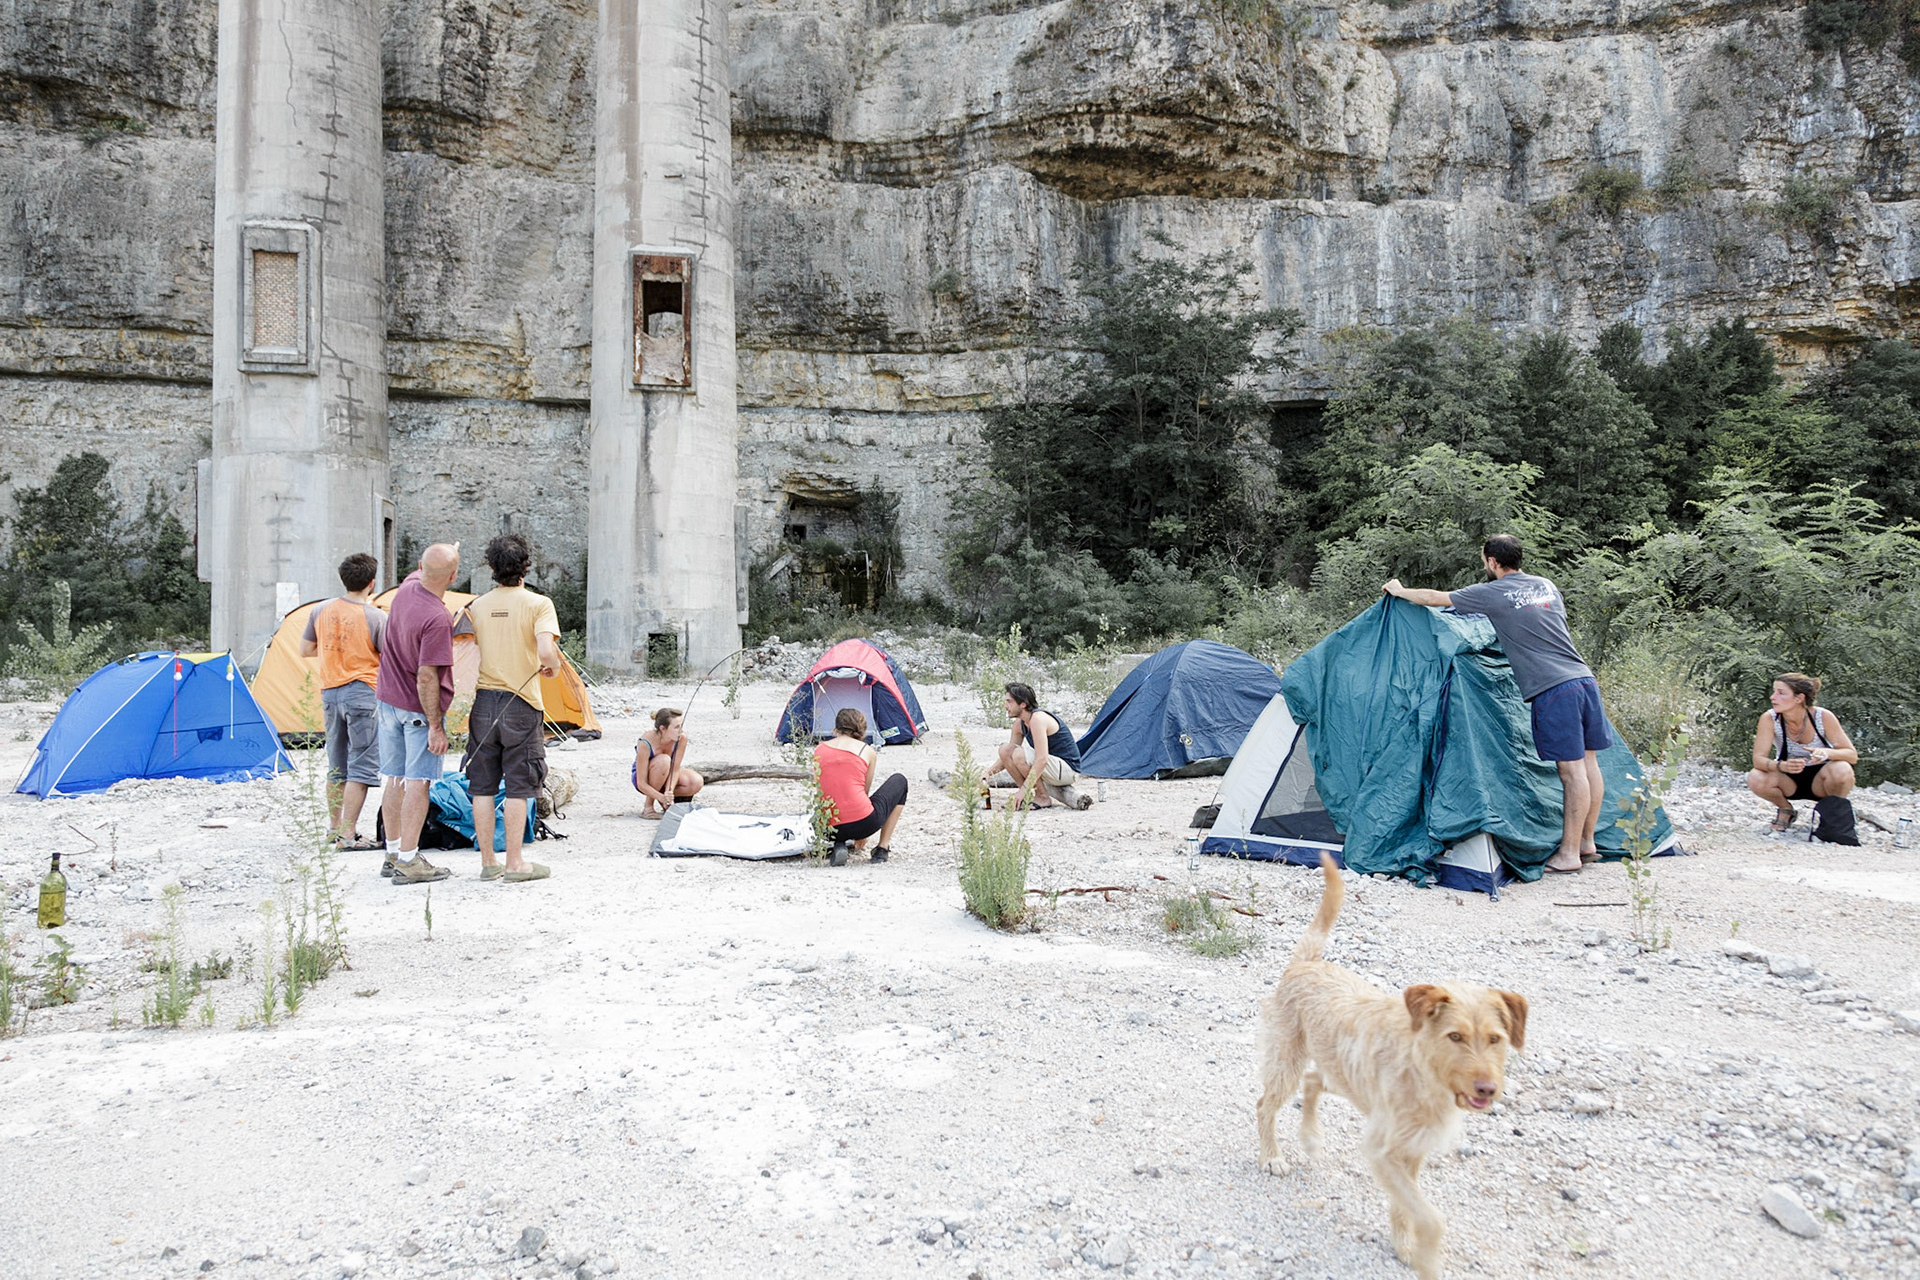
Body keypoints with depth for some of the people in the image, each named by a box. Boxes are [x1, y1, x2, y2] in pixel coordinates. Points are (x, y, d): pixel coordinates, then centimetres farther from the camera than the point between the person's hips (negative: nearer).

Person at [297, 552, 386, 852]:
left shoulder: (321, 611, 4)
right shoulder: (375, 617, -12)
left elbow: (305, 650, 14)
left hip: (330, 692, 6)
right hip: (362, 692, -6)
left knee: (337, 768, 17)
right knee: (361, 768, -2)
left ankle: (335, 831, 24)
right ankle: (348, 836, -5)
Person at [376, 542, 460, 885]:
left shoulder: (406, 587, -2)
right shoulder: (438, 619, -26)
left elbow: (419, 573, 26)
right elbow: (426, 677, -25)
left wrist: (446, 552, 37)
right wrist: (435, 725, -19)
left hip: (388, 699, 8)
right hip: (419, 709, -8)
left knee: (393, 778, 13)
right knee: (417, 782, -3)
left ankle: (393, 854, 22)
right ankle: (408, 861, -1)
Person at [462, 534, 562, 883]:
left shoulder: (477, 606, 6)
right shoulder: (538, 604, -7)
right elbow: (546, 651, -20)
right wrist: (553, 668, 0)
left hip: (483, 702, 4)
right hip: (521, 703, -4)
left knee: (483, 786, 10)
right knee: (518, 788, 2)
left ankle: (487, 862, 16)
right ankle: (515, 864, 6)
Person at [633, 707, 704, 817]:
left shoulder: (681, 738, -23)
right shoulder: (645, 743, -34)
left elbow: (675, 769, -19)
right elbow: (641, 784, -32)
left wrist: (668, 793, -36)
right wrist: (662, 797, -46)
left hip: (666, 776, 4)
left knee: (697, 782, -25)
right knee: (664, 760, -38)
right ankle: (649, 807, -22)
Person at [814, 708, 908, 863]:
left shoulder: (819, 750, 12)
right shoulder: (867, 751, 5)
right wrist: (861, 835, 30)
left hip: (830, 830, 3)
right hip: (862, 823, -3)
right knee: (899, 781, 24)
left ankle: (838, 845, 8)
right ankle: (882, 848, 20)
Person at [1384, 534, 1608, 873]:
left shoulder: (1493, 594, -3)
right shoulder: (1546, 585, 18)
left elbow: (1434, 598, 4)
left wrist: (1399, 591, 23)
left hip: (1553, 689, -8)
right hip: (1585, 678, 8)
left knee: (1572, 769, -7)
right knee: (1587, 763, 11)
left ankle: (1569, 854, -1)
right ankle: (1586, 843, 21)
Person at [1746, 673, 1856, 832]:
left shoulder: (1823, 717, -20)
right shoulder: (1769, 719, -19)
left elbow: (1852, 755, -16)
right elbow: (1758, 759, -23)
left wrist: (1828, 753, -39)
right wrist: (1781, 766, -45)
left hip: (1820, 779, -1)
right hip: (1789, 780, 1)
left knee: (1840, 770, -34)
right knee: (1756, 780, -30)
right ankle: (1786, 809, 4)